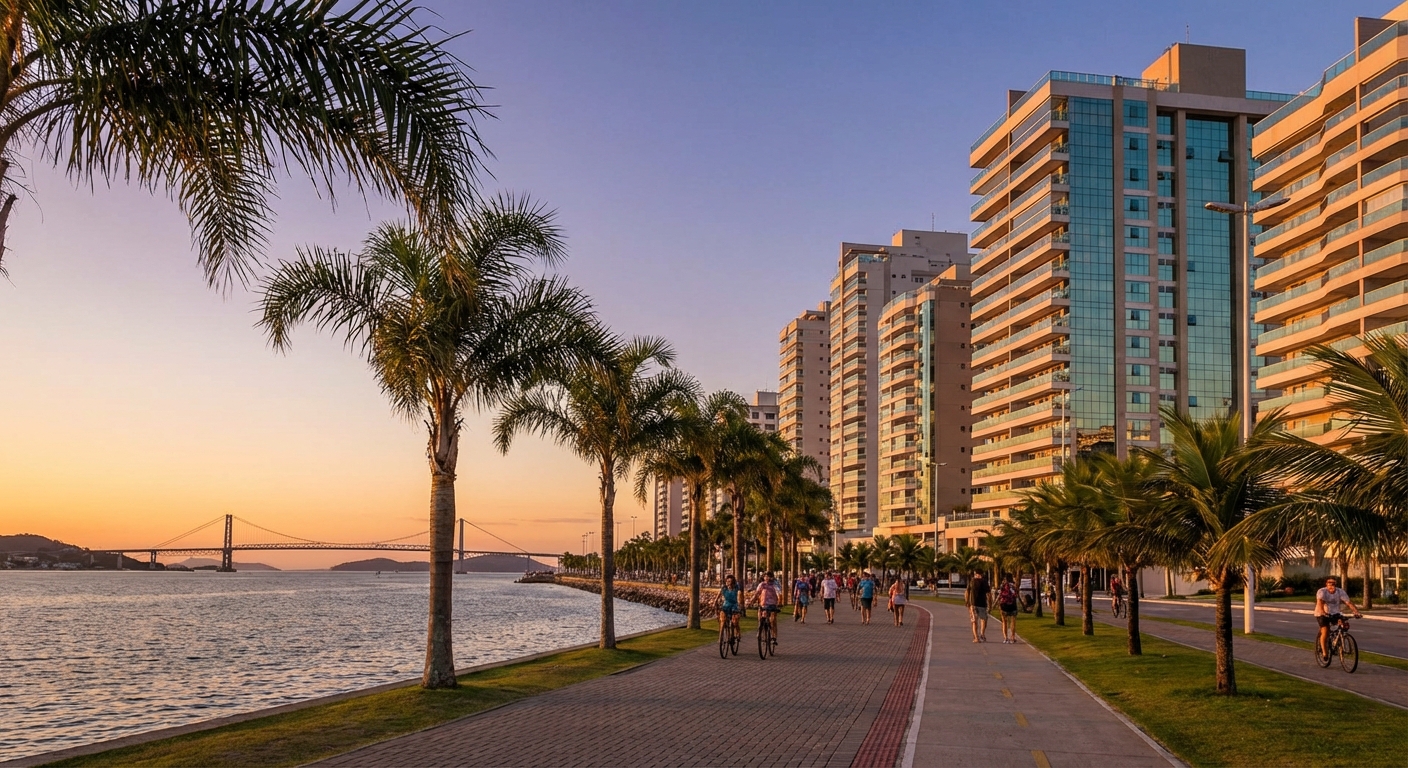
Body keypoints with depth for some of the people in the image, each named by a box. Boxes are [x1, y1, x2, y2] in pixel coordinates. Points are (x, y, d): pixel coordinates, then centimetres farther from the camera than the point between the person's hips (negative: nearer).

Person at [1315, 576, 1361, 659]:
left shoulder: (1340, 592, -9)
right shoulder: (1322, 591, -20)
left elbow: (1349, 603, -18)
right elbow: (1320, 603, -35)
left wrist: (1357, 612, -33)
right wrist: (1323, 612, -53)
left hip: (1334, 613, 4)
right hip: (1322, 614, -4)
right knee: (1325, 631, -20)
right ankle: (1324, 652, -3)